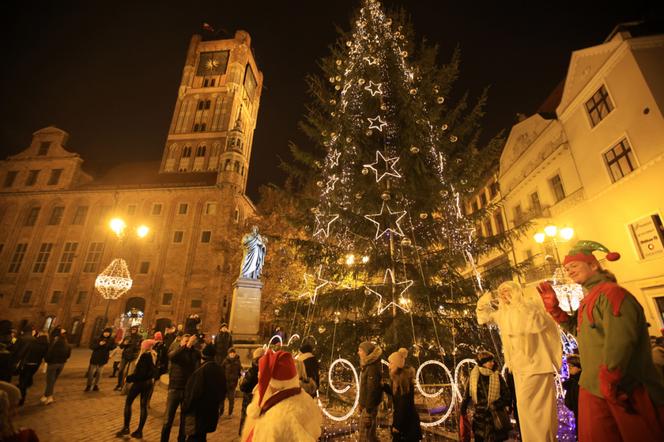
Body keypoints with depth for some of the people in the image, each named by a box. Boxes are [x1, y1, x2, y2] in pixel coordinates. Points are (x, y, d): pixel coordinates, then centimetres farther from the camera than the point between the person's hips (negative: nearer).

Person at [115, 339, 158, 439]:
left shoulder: (145, 355, -19)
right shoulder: (154, 356, 5)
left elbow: (141, 372, -22)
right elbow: (154, 371, 9)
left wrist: (129, 378, -12)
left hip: (140, 381, -7)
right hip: (149, 382, 7)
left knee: (128, 402, 12)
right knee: (144, 405, 11)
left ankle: (126, 427, 15)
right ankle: (139, 431, 17)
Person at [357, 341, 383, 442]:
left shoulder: (372, 368, -22)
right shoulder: (365, 366, 8)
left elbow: (372, 391, -23)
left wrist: (368, 411, -21)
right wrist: (360, 403, 16)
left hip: (369, 407, -9)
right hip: (365, 405, 9)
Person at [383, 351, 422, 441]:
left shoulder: (404, 379, -24)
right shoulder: (398, 377, 5)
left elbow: (404, 404, -24)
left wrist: (397, 424, -20)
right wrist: (384, 386, 4)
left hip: (407, 422, -9)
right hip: (402, 419, 9)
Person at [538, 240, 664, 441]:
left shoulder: (611, 293, -17)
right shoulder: (589, 299, 12)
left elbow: (620, 342, -25)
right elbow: (575, 327, 22)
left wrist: (609, 383, -27)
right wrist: (552, 305, 11)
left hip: (623, 391, -9)